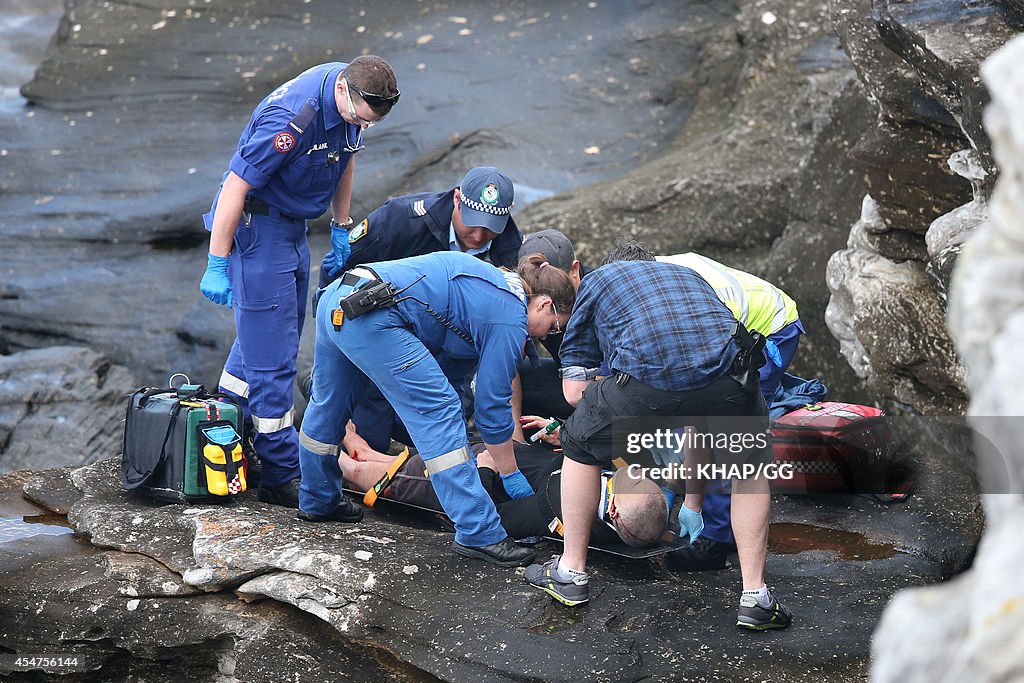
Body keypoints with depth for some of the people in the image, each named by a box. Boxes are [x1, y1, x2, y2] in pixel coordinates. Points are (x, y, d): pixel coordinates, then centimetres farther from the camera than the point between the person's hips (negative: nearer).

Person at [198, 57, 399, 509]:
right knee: (272, 355, -8)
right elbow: (235, 187, -26)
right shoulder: (292, 117, -31)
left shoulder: (354, 99, -5)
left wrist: (341, 227, 18)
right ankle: (281, 475, -4)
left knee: (261, 339, 18)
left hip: (293, 225, 9)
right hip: (257, 223, -9)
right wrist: (217, 265, -22)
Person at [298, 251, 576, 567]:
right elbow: (492, 405, 1)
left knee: (329, 404, 25)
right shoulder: (510, 320, -2)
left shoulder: (497, 282, 24)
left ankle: (318, 502, 45)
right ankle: (478, 533, -5)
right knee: (439, 411, -5)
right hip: (371, 320, -10)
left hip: (335, 299, 10)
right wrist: (511, 476, 12)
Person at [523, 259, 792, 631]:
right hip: (726, 373, 3)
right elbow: (703, 411, 43)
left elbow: (575, 390, 22)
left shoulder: (594, 282, 33)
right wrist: (692, 500, 48)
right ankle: (754, 597, 25)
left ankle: (571, 572, 34)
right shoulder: (688, 276, 42)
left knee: (581, 446, 28)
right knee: (751, 466, 31)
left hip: (649, 379, -3)